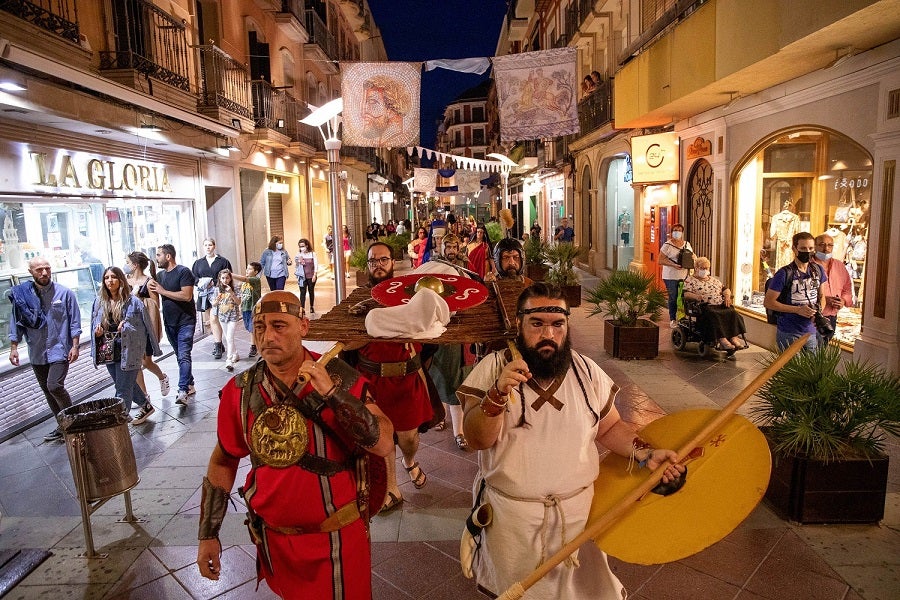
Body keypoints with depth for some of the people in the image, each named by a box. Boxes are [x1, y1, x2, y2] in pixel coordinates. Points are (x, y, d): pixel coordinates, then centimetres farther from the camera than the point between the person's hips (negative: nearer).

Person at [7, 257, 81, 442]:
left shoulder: (64, 293, -6)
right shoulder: (21, 294, 1)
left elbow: (75, 322, -4)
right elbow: (16, 322, 7)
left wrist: (75, 346, -8)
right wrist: (13, 347, 2)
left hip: (60, 349, -4)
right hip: (37, 352, 4)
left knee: (54, 386, -16)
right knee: (47, 391, 12)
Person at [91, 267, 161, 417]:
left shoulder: (133, 301, -9)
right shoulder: (99, 301, 6)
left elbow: (146, 326, -2)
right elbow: (94, 324, 17)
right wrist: (97, 332, -5)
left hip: (128, 352, -6)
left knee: (123, 390, -3)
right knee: (126, 385, 20)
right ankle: (145, 405, 40)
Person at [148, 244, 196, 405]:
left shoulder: (184, 272, -11)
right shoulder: (160, 275, 12)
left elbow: (186, 296, -21)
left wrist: (162, 291, -14)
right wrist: (150, 288, -4)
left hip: (185, 321, -7)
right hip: (169, 322, 7)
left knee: (183, 356, -14)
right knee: (180, 356, 13)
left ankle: (183, 391, -19)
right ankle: (190, 385, 24)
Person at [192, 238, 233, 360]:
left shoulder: (223, 261, 3)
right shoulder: (198, 262, 15)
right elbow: (193, 277, 13)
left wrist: (214, 283, -12)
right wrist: (199, 281, -8)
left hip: (217, 293, -5)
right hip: (203, 294, 5)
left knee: (214, 319, -16)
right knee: (208, 321, 9)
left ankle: (217, 346, -9)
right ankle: (218, 344, 22)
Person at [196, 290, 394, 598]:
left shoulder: (340, 377, -16)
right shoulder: (240, 390, -7)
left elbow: (383, 445, -24)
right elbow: (223, 462, 5)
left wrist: (331, 393, -32)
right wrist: (208, 535, 6)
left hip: (338, 536, -3)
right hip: (274, 536, 3)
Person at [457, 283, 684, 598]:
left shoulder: (587, 371, -2)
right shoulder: (493, 368, -12)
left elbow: (610, 428, 7)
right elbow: (477, 439, -19)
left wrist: (644, 453, -11)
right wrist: (498, 393, -36)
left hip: (578, 507, 2)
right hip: (511, 510, -2)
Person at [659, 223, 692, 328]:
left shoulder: (687, 244, 11)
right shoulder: (667, 245, -5)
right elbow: (660, 260, -8)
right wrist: (674, 265, -20)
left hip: (685, 275, 4)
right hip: (671, 276, -4)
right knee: (673, 298, 1)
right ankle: (672, 319, 13)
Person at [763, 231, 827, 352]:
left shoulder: (818, 270, 6)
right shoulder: (784, 274, -12)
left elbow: (821, 296, 18)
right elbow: (768, 302, -11)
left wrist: (818, 311, -4)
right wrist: (798, 310, -17)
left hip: (811, 332, 5)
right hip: (789, 334, -5)